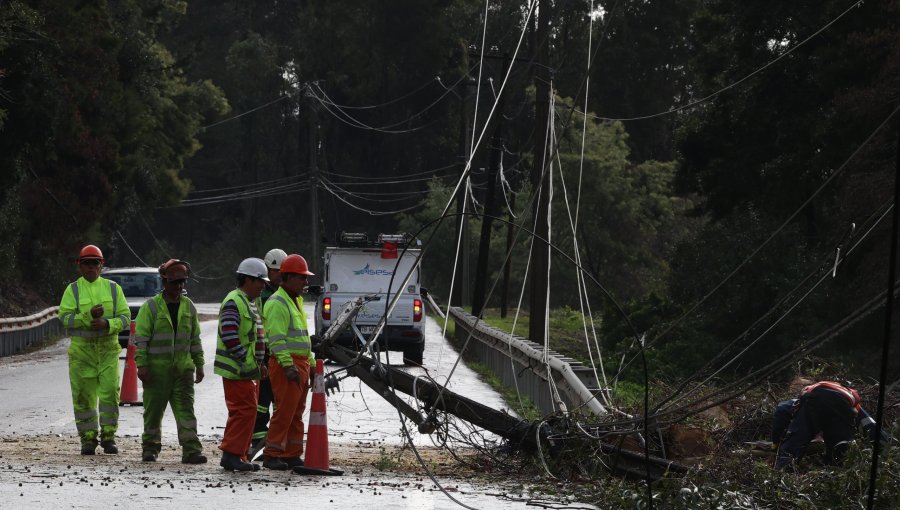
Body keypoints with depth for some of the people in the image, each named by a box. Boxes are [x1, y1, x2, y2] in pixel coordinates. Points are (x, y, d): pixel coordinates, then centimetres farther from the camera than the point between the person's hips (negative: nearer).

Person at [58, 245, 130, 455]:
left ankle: (108, 437, 1)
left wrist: (107, 323, -15)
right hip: (81, 348, 0)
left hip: (108, 348, 1)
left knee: (110, 392, -6)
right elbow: (64, 317, -6)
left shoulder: (112, 288, 9)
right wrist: (88, 316, -19)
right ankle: (88, 438, 6)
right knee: (84, 395, 0)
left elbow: (125, 317, 4)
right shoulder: (72, 290, 5)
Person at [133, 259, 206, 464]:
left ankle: (191, 450, -9)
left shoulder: (188, 307, 11)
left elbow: (195, 339, 18)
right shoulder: (151, 307, -4)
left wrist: (199, 364, 15)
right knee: (154, 411, 5)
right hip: (157, 368, -3)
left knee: (186, 410, -5)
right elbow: (141, 338, -5)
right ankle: (150, 449, 17)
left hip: (183, 369, 3)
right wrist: (142, 365, -11)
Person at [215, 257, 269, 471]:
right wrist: (248, 362, -20)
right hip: (237, 369, -10)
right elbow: (229, 338, -23)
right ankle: (231, 454, -12)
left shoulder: (251, 303, 19)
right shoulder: (233, 303, -14)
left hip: (247, 368, 10)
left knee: (246, 411, 12)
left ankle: (238, 455, 16)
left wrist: (258, 363, 19)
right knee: (244, 410, -13)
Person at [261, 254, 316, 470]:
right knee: (284, 411, -11)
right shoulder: (277, 303, -12)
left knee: (297, 412, 11)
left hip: (300, 364, 10)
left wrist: (311, 363, 23)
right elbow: (277, 339, -20)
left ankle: (292, 455, 15)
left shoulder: (296, 302, 21)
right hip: (285, 364, -10)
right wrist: (288, 365, -24)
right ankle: (272, 455, -9)